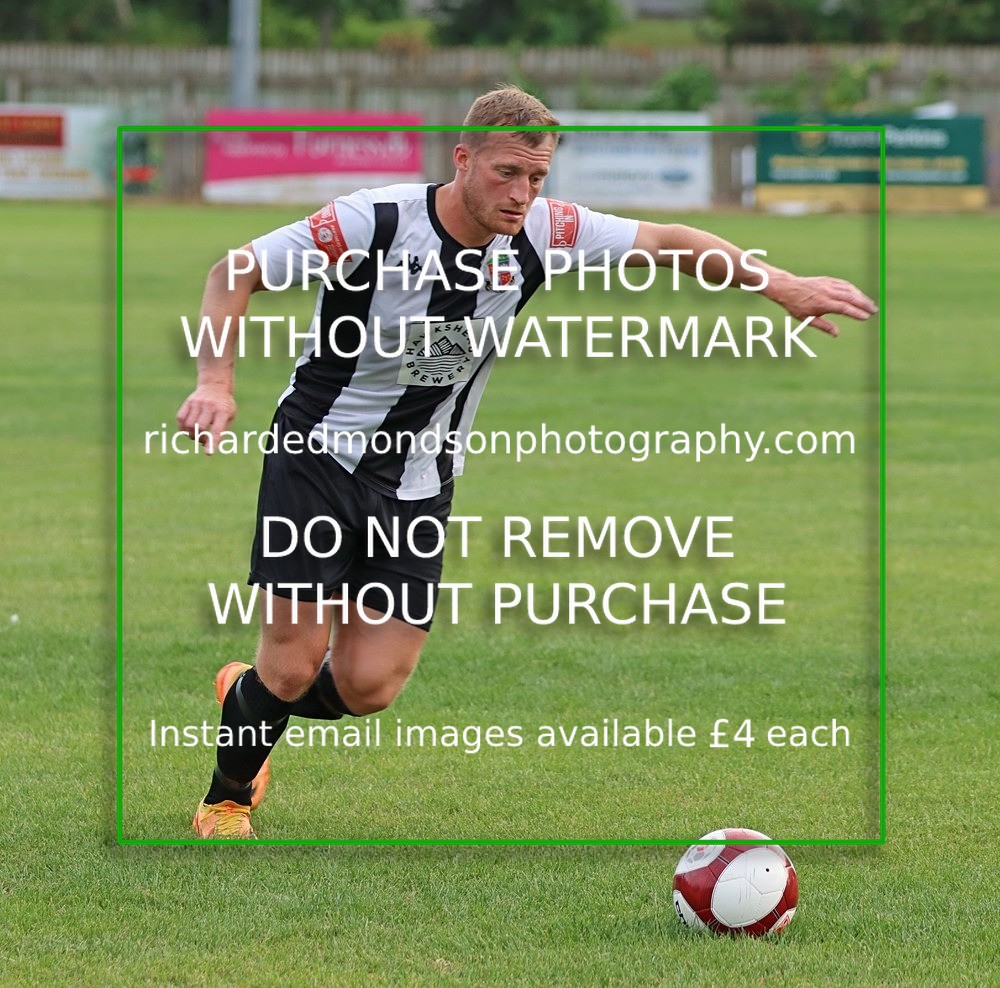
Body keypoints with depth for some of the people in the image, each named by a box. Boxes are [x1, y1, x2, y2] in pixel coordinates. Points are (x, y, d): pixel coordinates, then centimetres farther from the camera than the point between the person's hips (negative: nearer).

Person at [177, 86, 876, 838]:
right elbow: (237, 272, -14)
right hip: (318, 457, -4)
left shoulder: (543, 233, -10)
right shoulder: (373, 223, -22)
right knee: (295, 663, -10)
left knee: (368, 685, -6)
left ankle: (252, 698, 29)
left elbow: (665, 242, 2)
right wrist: (217, 383, -27)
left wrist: (784, 285, -6)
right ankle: (228, 797, 21)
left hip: (418, 488, 4)